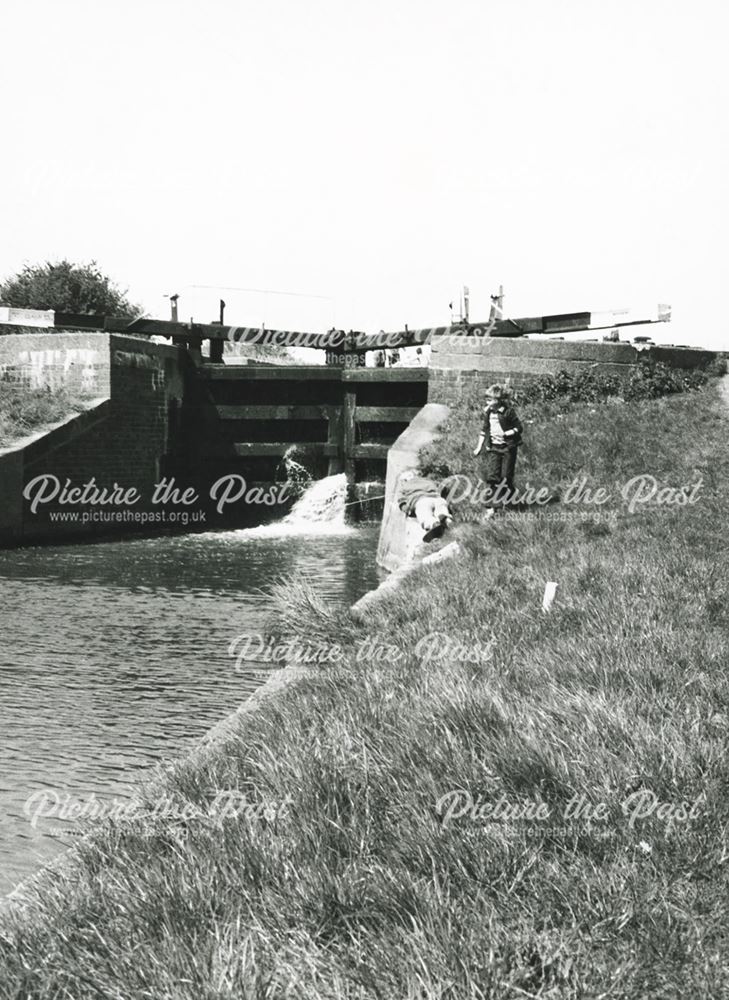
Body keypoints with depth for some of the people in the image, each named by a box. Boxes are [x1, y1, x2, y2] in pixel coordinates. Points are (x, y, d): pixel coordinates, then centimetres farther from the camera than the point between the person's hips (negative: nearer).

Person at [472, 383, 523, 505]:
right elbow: (484, 430, 15)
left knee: (506, 477, 1)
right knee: (491, 475, -5)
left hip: (508, 447, -4)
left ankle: (507, 498, 19)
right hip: (493, 448, 4)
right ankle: (496, 497, 8)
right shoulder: (487, 412, 4)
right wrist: (479, 447, 13)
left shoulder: (508, 411, -13)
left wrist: (505, 434, -22)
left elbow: (518, 428, -9)